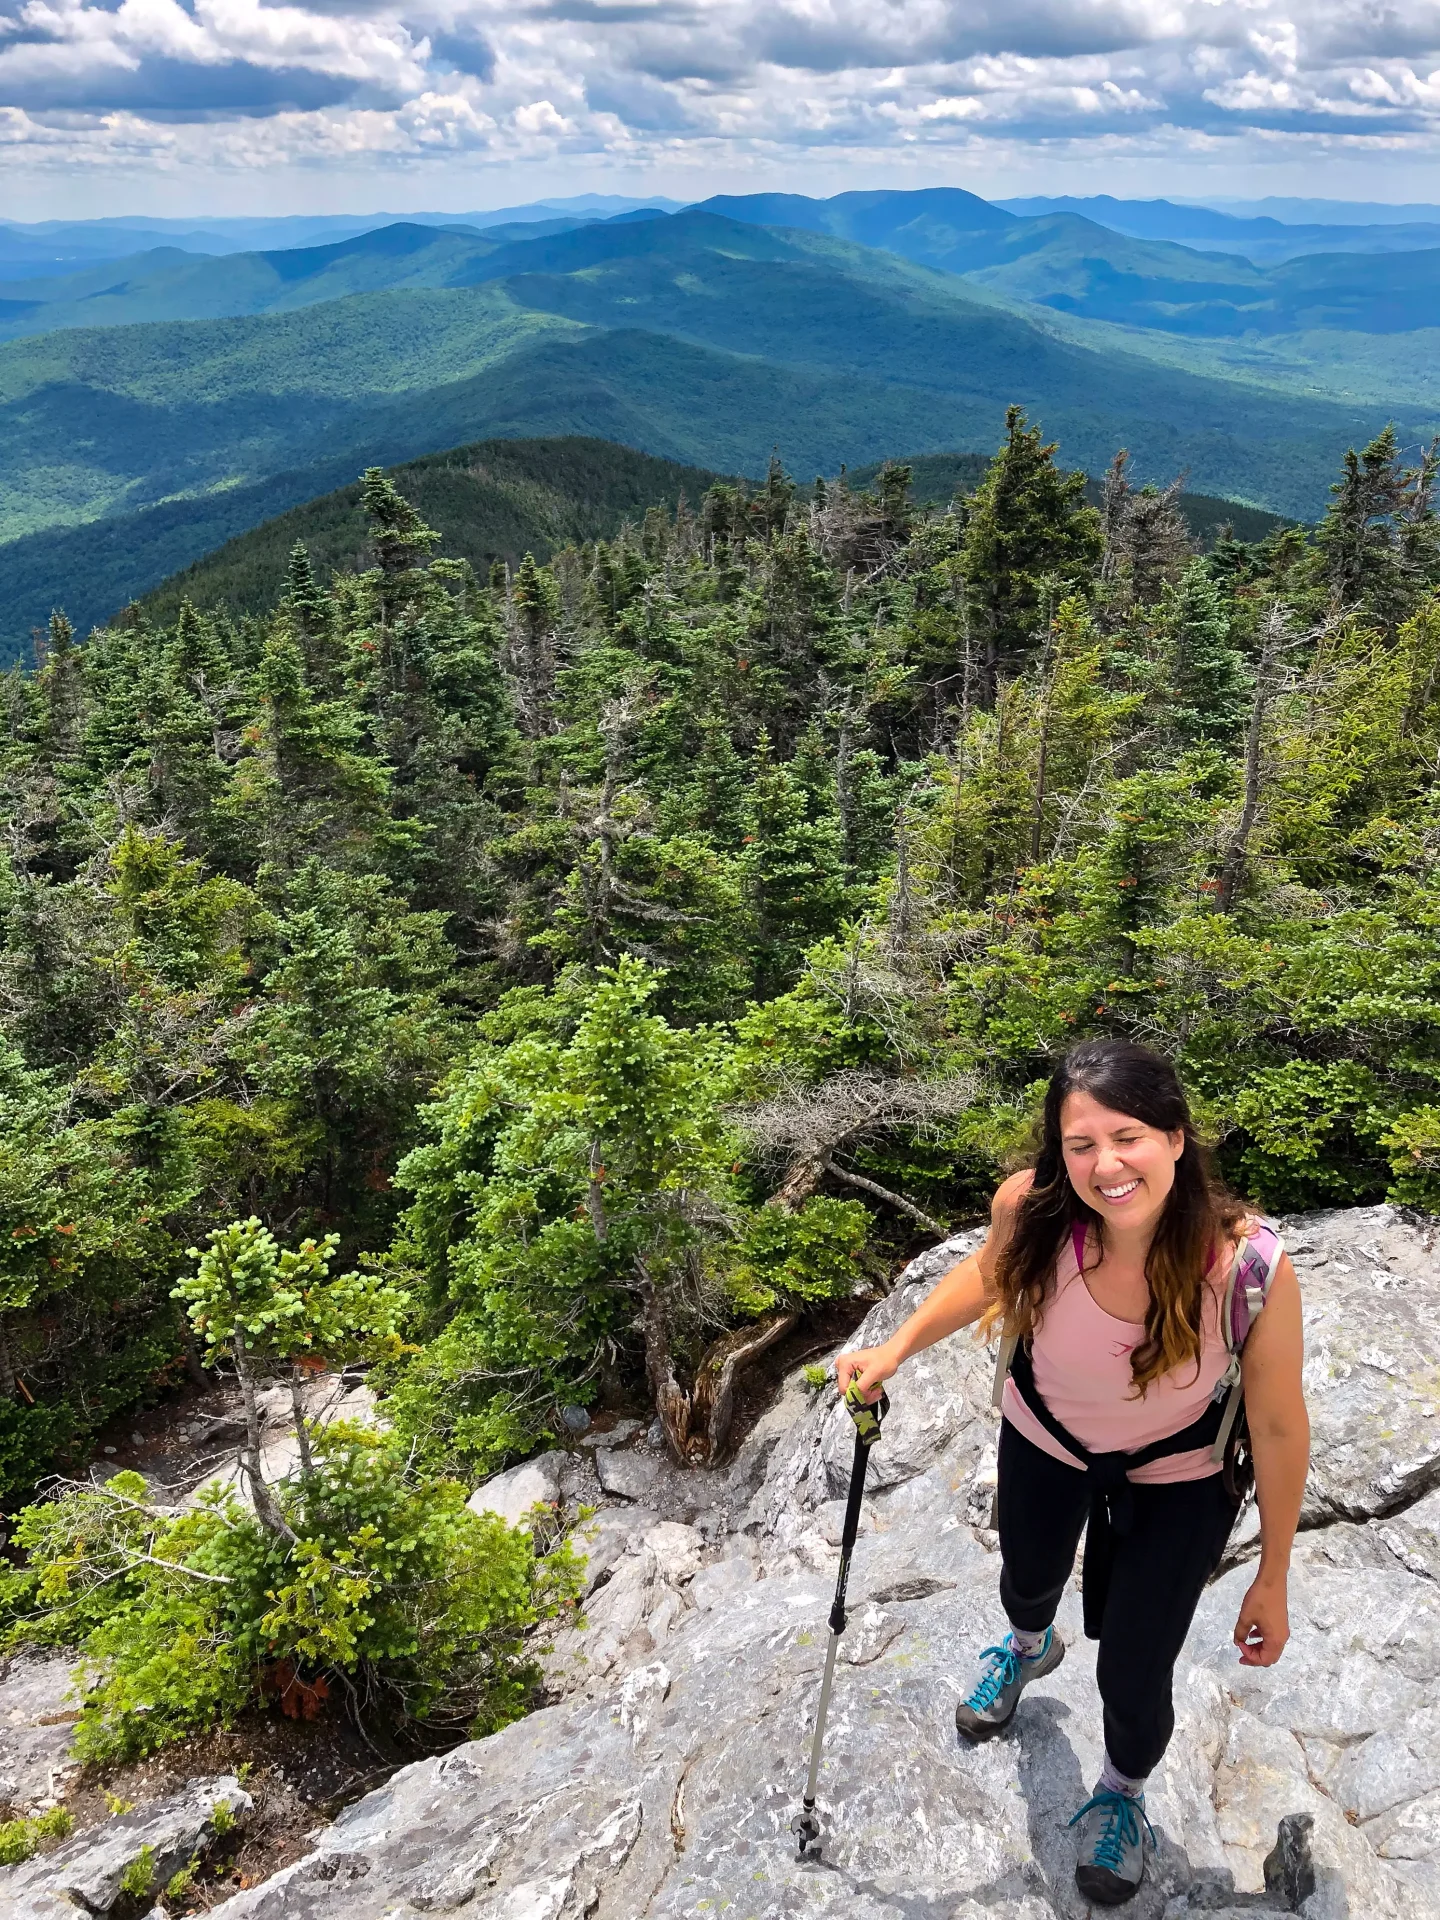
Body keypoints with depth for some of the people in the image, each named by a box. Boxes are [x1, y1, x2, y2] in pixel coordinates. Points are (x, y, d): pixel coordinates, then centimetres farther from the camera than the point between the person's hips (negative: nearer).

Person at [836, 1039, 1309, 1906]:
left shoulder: (1251, 1268, -37)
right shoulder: (1032, 1213, -33)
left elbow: (1279, 1428, -20)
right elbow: (989, 1273, -7)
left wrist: (1272, 1580, -9)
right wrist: (897, 1348, -17)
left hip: (1177, 1482, -2)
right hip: (1044, 1442, 3)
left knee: (1133, 1675, 7)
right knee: (1028, 1579, 31)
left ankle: (1124, 1792, 47)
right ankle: (1030, 1647, 72)